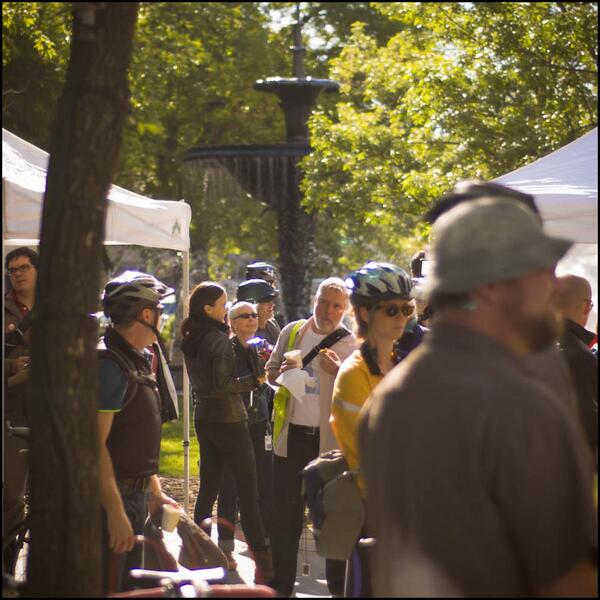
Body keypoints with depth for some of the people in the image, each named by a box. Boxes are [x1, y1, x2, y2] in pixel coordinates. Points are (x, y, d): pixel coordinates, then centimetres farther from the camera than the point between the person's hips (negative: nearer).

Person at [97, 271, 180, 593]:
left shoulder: (139, 360, 15)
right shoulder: (109, 363, -18)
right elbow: (95, 443, -23)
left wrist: (155, 493, 19)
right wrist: (115, 511, -25)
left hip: (134, 496, 10)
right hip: (111, 498, -10)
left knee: (128, 588, 16)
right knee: (107, 588, -8)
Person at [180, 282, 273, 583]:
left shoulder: (190, 341, 9)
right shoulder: (219, 340, -16)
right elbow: (222, 384, -22)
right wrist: (254, 380, -16)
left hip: (203, 419, 8)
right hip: (228, 419, -8)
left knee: (208, 488, 14)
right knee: (248, 492, -7)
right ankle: (264, 562, -11)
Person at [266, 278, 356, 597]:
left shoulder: (350, 344, -4)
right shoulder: (291, 332, 6)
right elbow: (270, 373, 14)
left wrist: (339, 372, -28)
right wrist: (282, 372, -9)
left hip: (330, 439, -3)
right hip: (291, 436, 3)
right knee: (285, 514, 8)